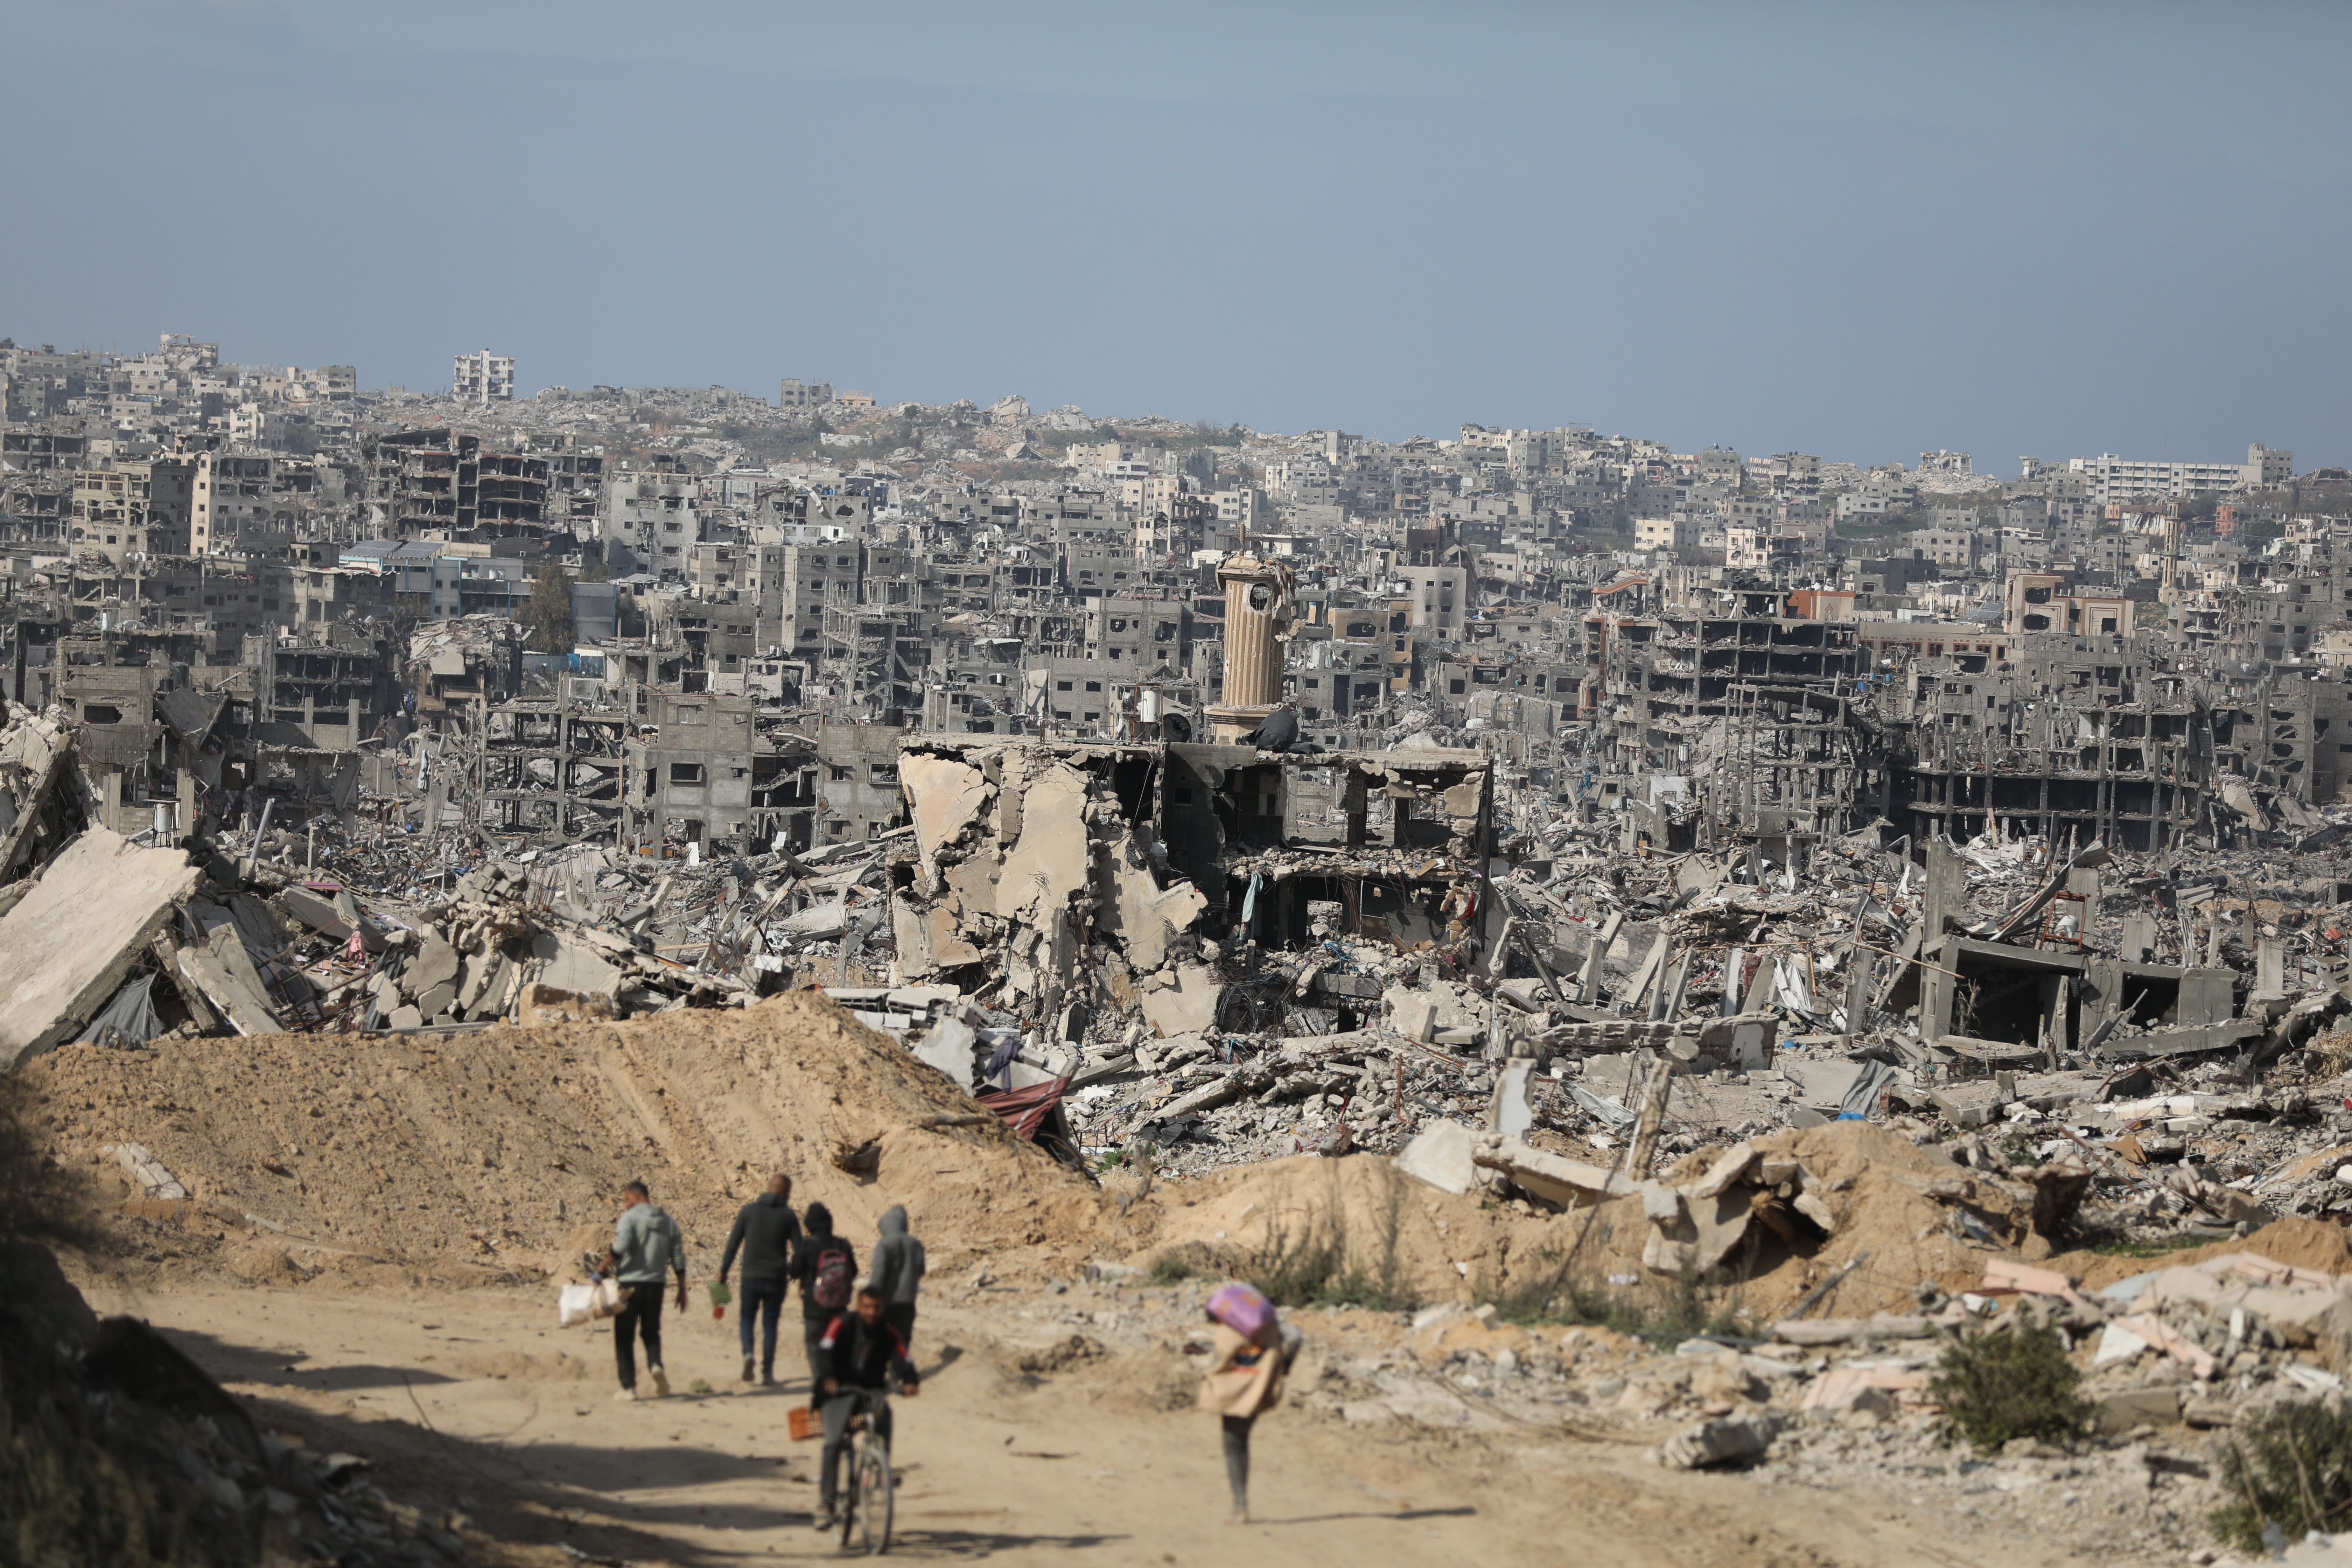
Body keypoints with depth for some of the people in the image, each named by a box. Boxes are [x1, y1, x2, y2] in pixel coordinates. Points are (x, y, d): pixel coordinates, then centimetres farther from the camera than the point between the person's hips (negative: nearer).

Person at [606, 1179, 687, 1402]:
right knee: (652, 1332, 17)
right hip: (655, 1285, 4)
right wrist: (682, 1290, 15)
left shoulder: (631, 1217, -6)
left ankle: (628, 1387, 3)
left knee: (624, 1337, 5)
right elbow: (679, 1259, 9)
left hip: (630, 1284, -4)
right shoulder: (668, 1222, 10)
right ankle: (655, 1365, -11)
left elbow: (621, 1247, -22)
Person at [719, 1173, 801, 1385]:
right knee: (770, 1324, 8)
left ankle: (747, 1352, -12)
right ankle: (767, 1371, 5)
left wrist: (724, 1270, 7)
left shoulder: (750, 1211, 1)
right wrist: (793, 1271, 17)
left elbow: (733, 1242, 0)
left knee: (746, 1317, 15)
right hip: (776, 1278, 0)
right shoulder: (788, 1216, -1)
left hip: (751, 1276, 0)